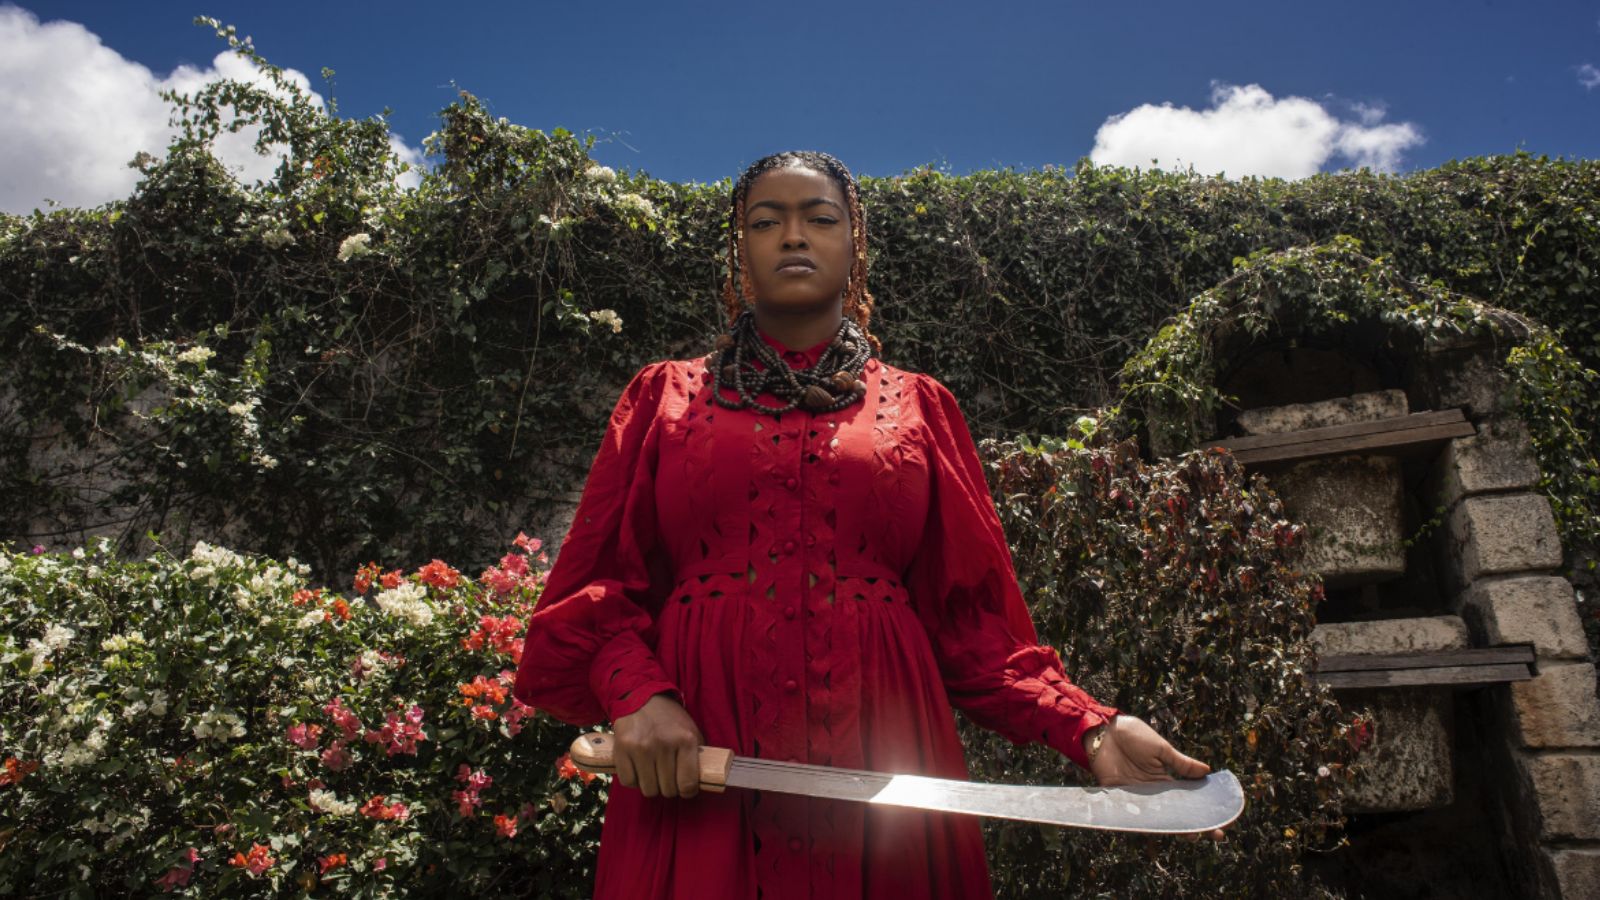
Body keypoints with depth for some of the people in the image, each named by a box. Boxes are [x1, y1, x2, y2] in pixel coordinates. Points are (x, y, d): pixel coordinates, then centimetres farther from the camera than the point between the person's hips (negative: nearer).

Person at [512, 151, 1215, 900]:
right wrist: (635, 692, -14)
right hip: (693, 772, 0)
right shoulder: (665, 396, 11)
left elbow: (968, 614, 6)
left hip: (882, 766, 1)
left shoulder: (918, 407, 10)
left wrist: (1092, 728, -7)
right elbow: (600, 584, 5)